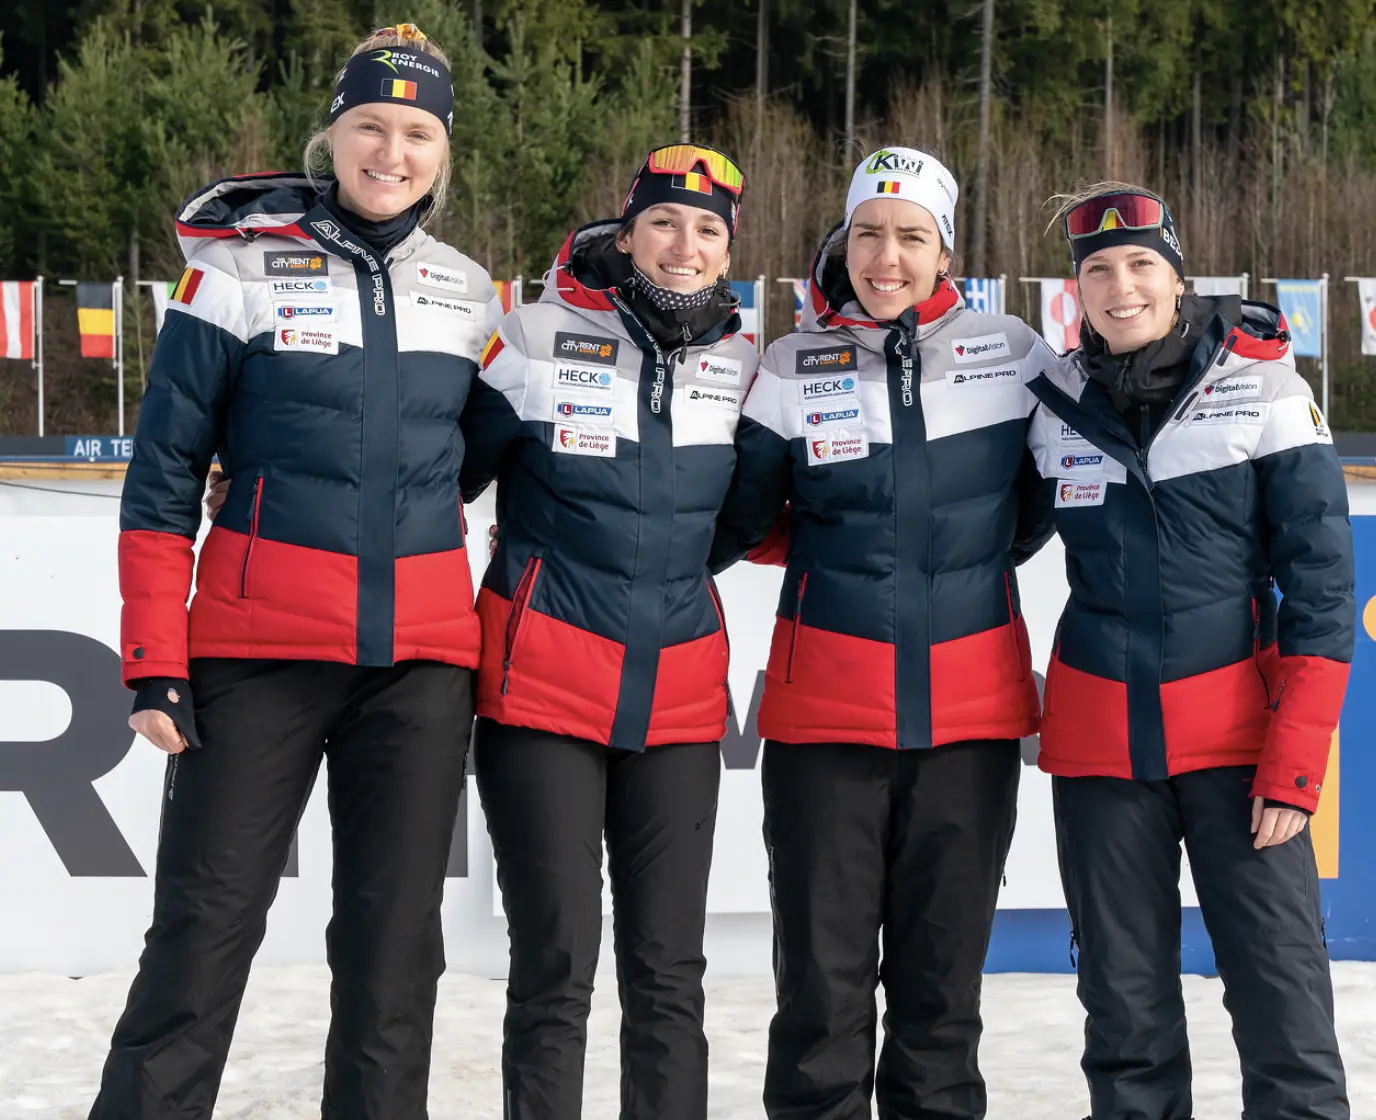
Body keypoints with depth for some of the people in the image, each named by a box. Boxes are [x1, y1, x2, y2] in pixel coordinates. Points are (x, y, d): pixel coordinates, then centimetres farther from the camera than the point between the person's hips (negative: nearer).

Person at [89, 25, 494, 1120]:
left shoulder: (467, 294, 11)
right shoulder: (242, 267, -1)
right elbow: (164, 474, -1)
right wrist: (154, 663, -7)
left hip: (421, 658, 4)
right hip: (257, 647, -3)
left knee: (395, 940, 5)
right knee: (203, 927, -5)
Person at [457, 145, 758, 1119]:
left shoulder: (739, 364, 7)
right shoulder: (537, 340, -6)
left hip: (680, 700, 4)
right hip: (544, 688, -4)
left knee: (669, 972, 6)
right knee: (558, 963, -5)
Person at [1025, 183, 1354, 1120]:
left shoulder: (1261, 382, -4)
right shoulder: (1059, 406, 5)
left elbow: (1319, 577, -6)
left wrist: (1294, 762, -10)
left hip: (1239, 723, -3)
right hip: (1099, 740, 3)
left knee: (1284, 993, -8)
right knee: (1125, 1007, 8)